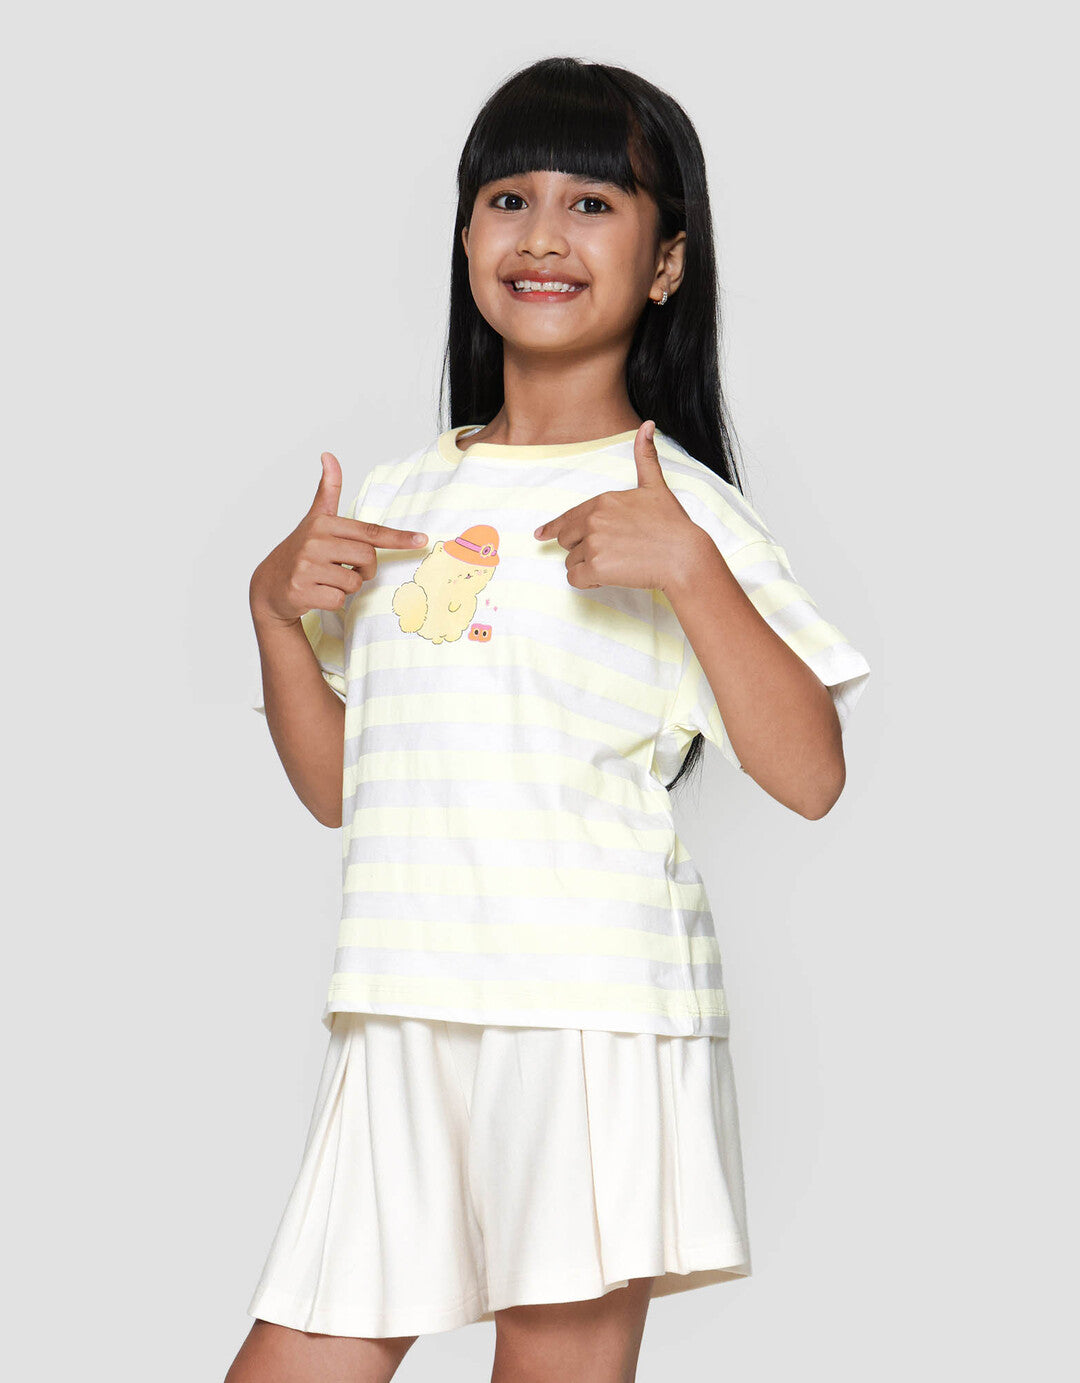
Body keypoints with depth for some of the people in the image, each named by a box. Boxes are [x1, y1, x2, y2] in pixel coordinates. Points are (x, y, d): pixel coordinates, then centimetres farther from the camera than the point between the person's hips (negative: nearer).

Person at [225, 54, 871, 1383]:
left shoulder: (678, 501, -1)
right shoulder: (396, 497, 15)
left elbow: (809, 775, -11)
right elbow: (333, 784, 16)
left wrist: (688, 568, -20)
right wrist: (275, 604, 2)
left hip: (596, 1014, -5)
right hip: (401, 1018, 5)